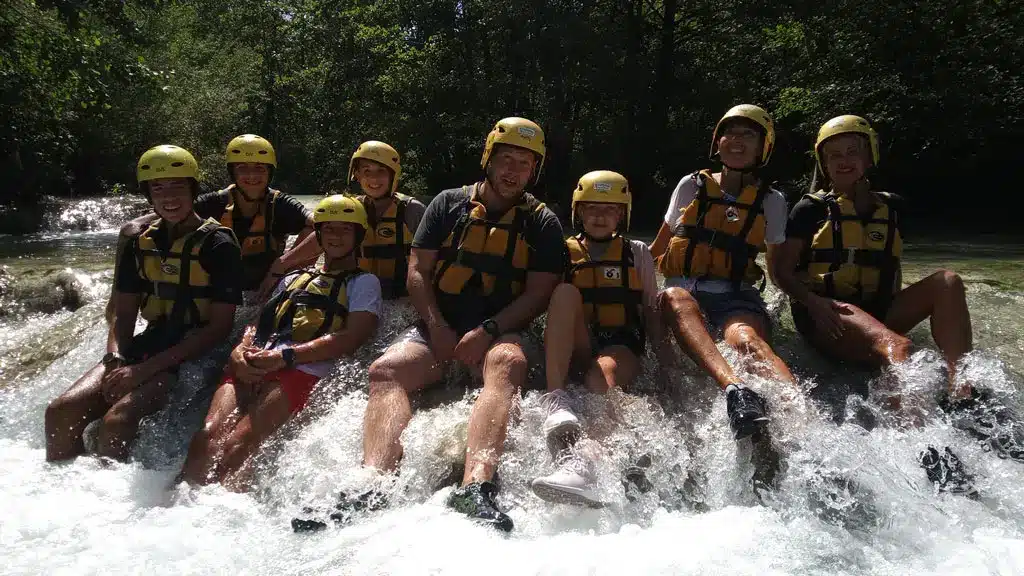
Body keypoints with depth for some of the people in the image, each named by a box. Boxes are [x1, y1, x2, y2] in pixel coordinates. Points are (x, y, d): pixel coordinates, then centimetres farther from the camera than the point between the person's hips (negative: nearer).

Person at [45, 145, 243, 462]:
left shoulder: (218, 245, -8)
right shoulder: (141, 244, 11)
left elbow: (220, 327, -13)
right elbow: (123, 314, 12)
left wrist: (144, 370, -17)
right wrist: (115, 361, -11)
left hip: (195, 355, -6)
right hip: (149, 343, 6)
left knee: (117, 421, -28)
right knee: (61, 412, -12)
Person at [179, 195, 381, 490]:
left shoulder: (363, 283, 17)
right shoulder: (293, 279, 34)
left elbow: (351, 338, -1)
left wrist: (285, 356, -12)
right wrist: (240, 351, 0)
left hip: (302, 372, -5)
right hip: (251, 370, 5)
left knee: (234, 448, -28)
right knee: (207, 437, -24)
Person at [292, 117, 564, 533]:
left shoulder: (543, 224, 11)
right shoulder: (449, 205, 14)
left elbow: (538, 293, 1)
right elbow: (417, 272, 8)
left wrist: (487, 331, -14)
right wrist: (437, 328, -8)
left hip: (500, 331, -2)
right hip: (437, 326, 2)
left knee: (508, 363, -38)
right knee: (386, 370, -27)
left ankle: (475, 488, -56)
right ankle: (373, 488, -43)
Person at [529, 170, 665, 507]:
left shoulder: (637, 253, 17)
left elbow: (651, 311, 13)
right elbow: (546, 303, 13)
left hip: (623, 347, -1)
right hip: (576, 349, 1)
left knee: (604, 374, -36)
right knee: (566, 292, -27)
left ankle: (581, 465, -62)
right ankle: (555, 399, -42)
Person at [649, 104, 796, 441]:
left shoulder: (771, 202, 15)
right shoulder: (692, 186, 15)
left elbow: (778, 270, 23)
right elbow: (658, 246, 23)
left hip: (736, 295, 0)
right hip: (685, 289, 0)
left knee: (747, 339, -37)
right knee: (676, 299, -39)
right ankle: (735, 390, -64)